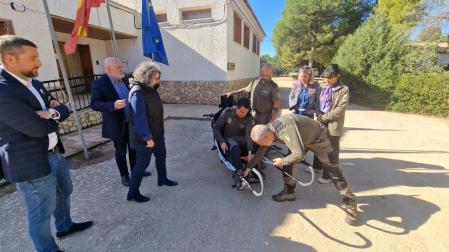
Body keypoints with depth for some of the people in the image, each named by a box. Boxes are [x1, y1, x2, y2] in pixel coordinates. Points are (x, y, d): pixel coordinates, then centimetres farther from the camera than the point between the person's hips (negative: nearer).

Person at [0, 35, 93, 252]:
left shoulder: (34, 83, 5)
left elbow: (64, 110, 6)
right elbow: (39, 128, -26)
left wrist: (51, 112, -16)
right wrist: (53, 114, -5)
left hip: (55, 152, 9)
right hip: (32, 163, -9)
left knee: (63, 193, 27)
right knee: (41, 214, 10)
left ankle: (65, 226, 51)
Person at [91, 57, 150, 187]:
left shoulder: (124, 79, 4)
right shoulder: (99, 83, -14)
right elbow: (94, 104, -22)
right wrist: (113, 105, -37)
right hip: (117, 125, -5)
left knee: (133, 148, 18)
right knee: (121, 151, 10)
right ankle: (124, 175, 28)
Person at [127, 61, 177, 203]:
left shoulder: (150, 88, 5)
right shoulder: (138, 93, -24)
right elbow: (139, 117, -27)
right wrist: (147, 137, -26)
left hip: (157, 132, 9)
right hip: (143, 136, -9)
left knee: (161, 156, 21)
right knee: (143, 163, 2)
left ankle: (162, 179, 43)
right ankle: (133, 193, 21)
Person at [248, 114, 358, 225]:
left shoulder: (286, 129, -41)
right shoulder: (268, 130, -14)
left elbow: (299, 154, -43)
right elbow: (261, 151, 0)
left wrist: (282, 161, -24)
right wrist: (248, 167, 5)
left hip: (317, 138, -7)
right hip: (302, 138, 7)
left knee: (333, 171, -2)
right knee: (288, 163, 2)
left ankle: (350, 202, 13)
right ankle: (289, 192, 19)